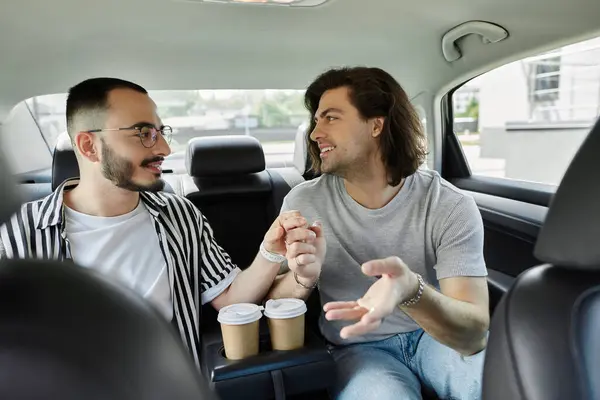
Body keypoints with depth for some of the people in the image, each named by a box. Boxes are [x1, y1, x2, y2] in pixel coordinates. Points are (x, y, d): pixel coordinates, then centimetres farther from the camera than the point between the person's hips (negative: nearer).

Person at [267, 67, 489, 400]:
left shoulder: (451, 207, -16)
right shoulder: (303, 203, -10)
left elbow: (475, 333, -23)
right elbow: (272, 305, -5)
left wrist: (411, 292, -44)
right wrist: (302, 278, -28)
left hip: (436, 337, 1)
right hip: (360, 348, -1)